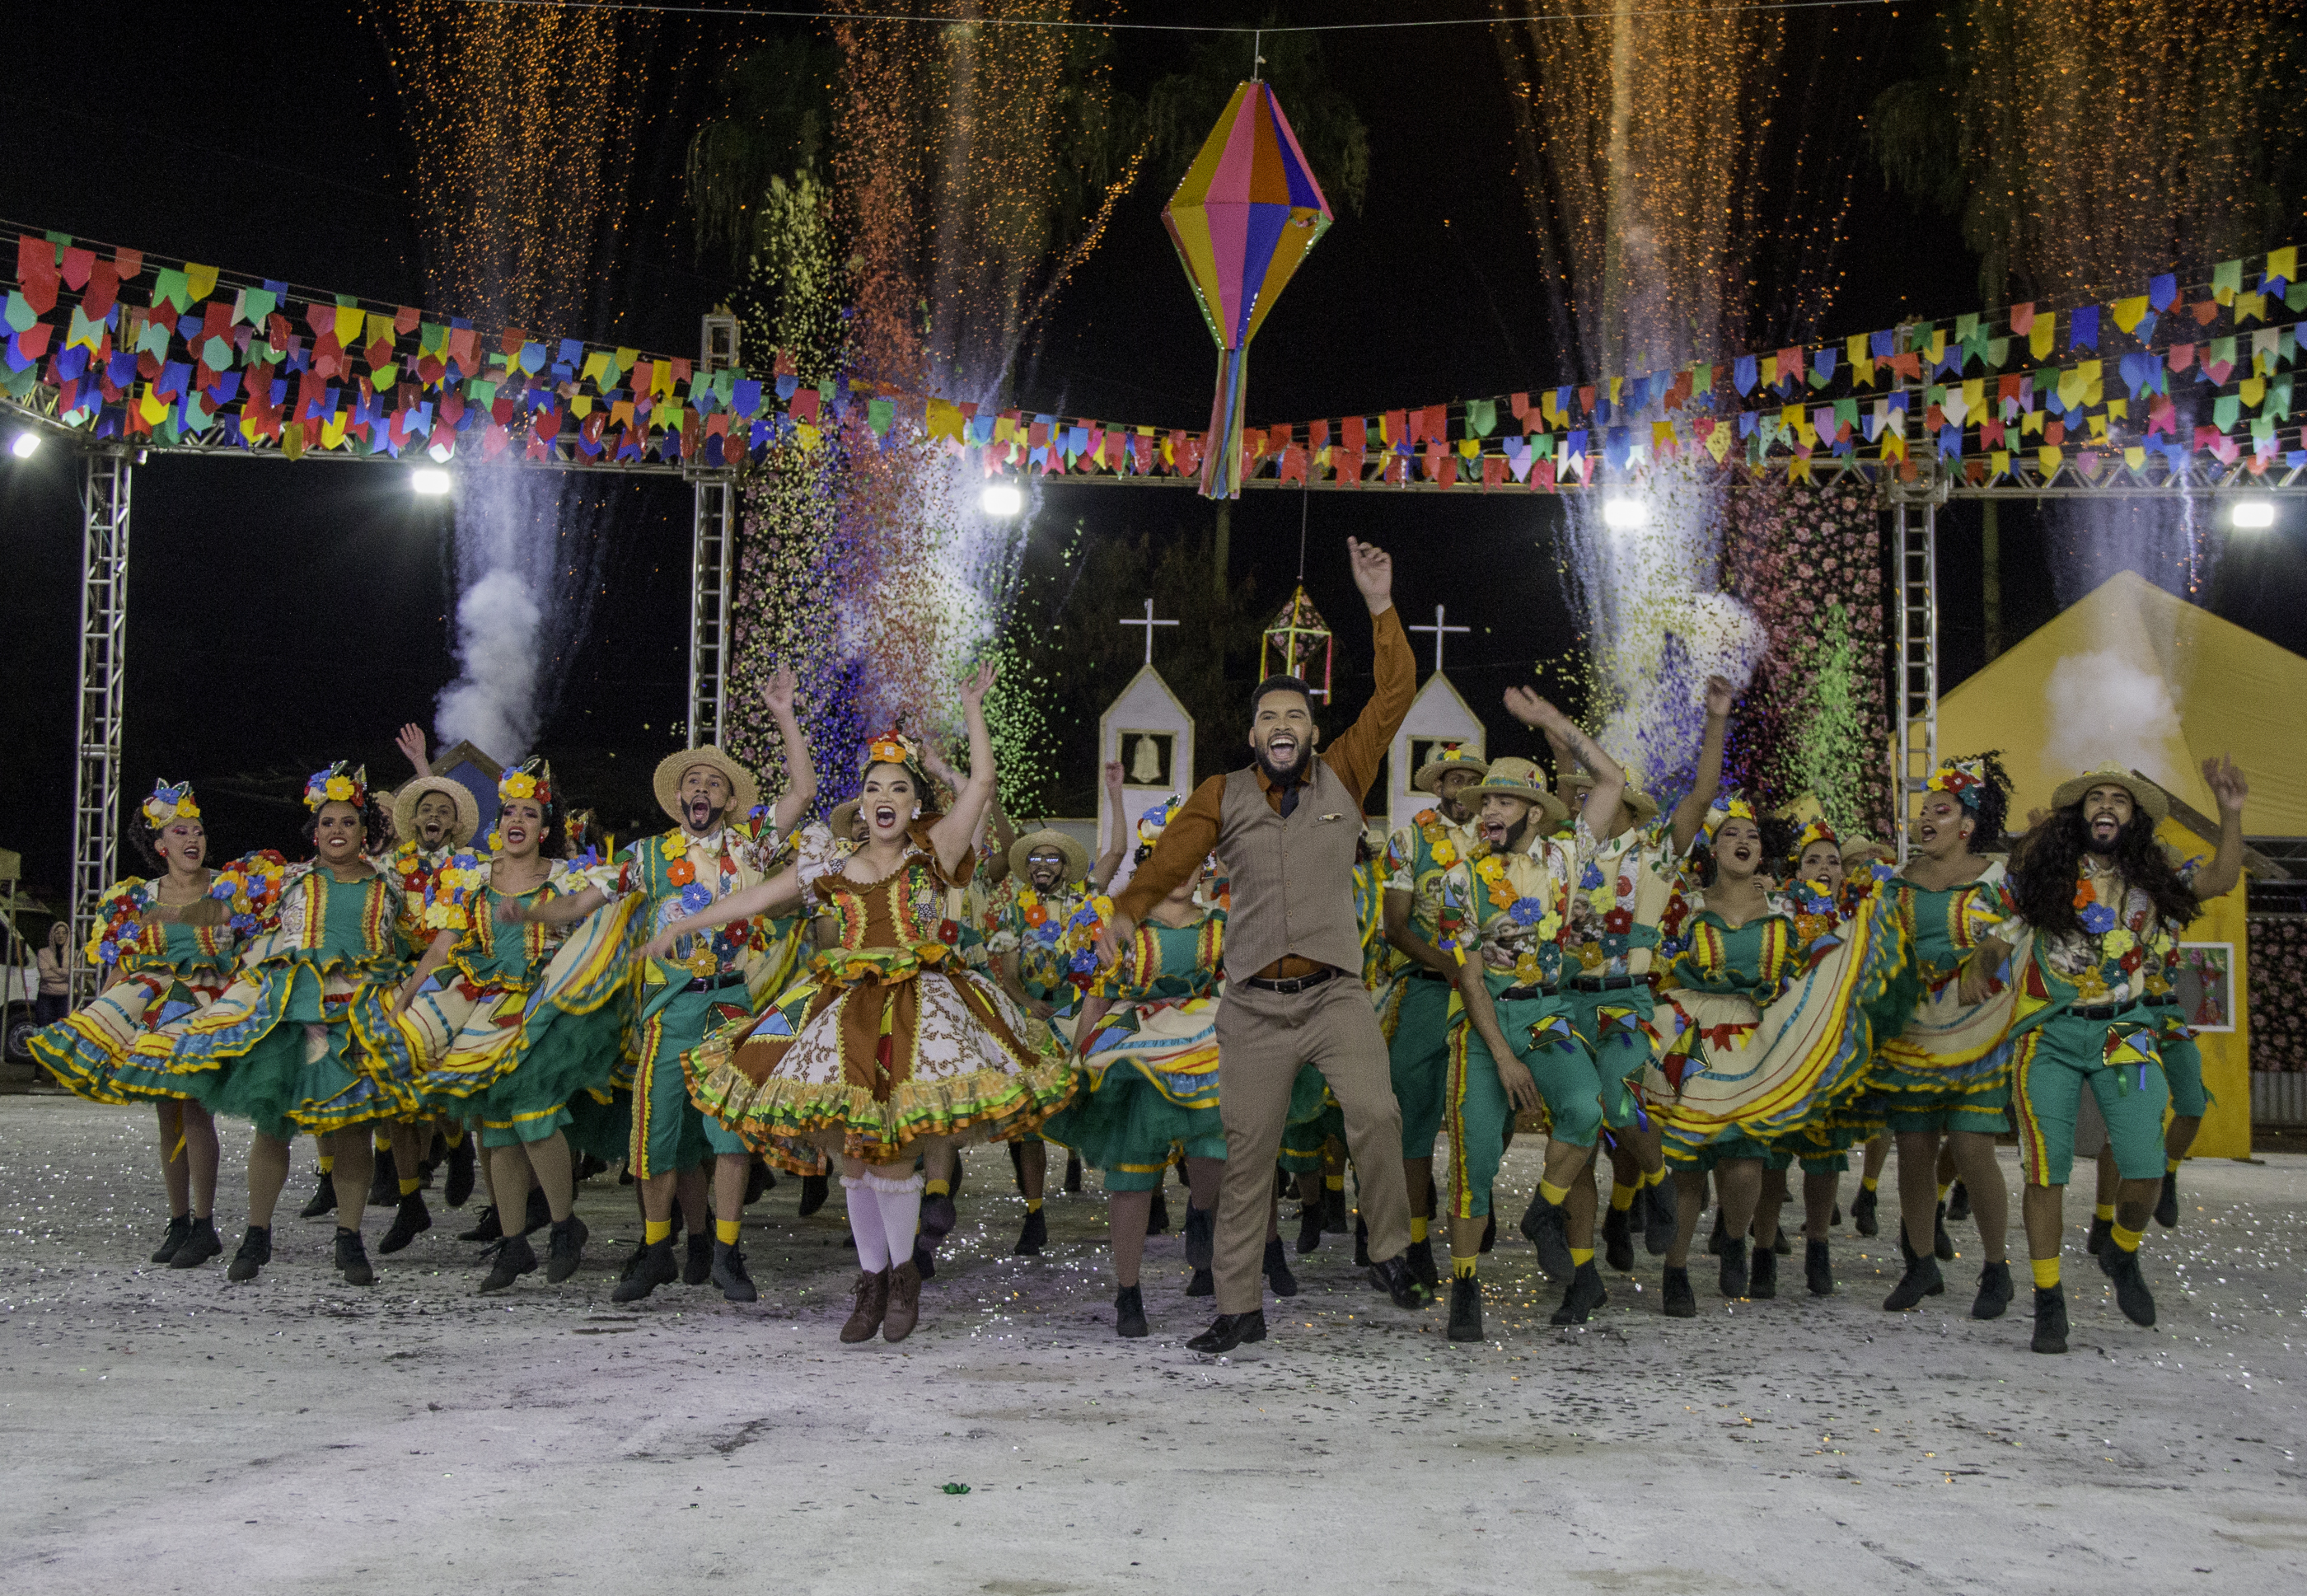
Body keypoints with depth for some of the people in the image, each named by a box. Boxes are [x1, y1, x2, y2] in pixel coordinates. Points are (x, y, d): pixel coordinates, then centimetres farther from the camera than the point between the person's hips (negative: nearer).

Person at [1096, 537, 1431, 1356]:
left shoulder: (1342, 778, 8)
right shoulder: (1222, 797, 6)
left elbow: (1394, 698, 2)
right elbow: (1170, 858, -8)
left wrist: (1382, 607, -6)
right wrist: (1126, 911, -27)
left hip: (1335, 993, -1)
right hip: (1254, 1004, 1)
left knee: (1375, 1112, -24)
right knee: (1246, 1155, 4)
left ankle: (1390, 1252, -3)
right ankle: (1239, 1308, 13)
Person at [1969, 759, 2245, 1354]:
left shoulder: (2152, 882, 8)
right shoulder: (2042, 878, 6)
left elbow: (2220, 880, -4)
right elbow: (1998, 938, 10)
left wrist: (2231, 812, -16)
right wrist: (1976, 969, -11)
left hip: (2124, 1034, 1)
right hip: (2049, 1036, -1)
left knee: (2145, 1171, -9)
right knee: (2045, 1171, -4)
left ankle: (2121, 1254, 25)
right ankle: (2049, 1305, 8)